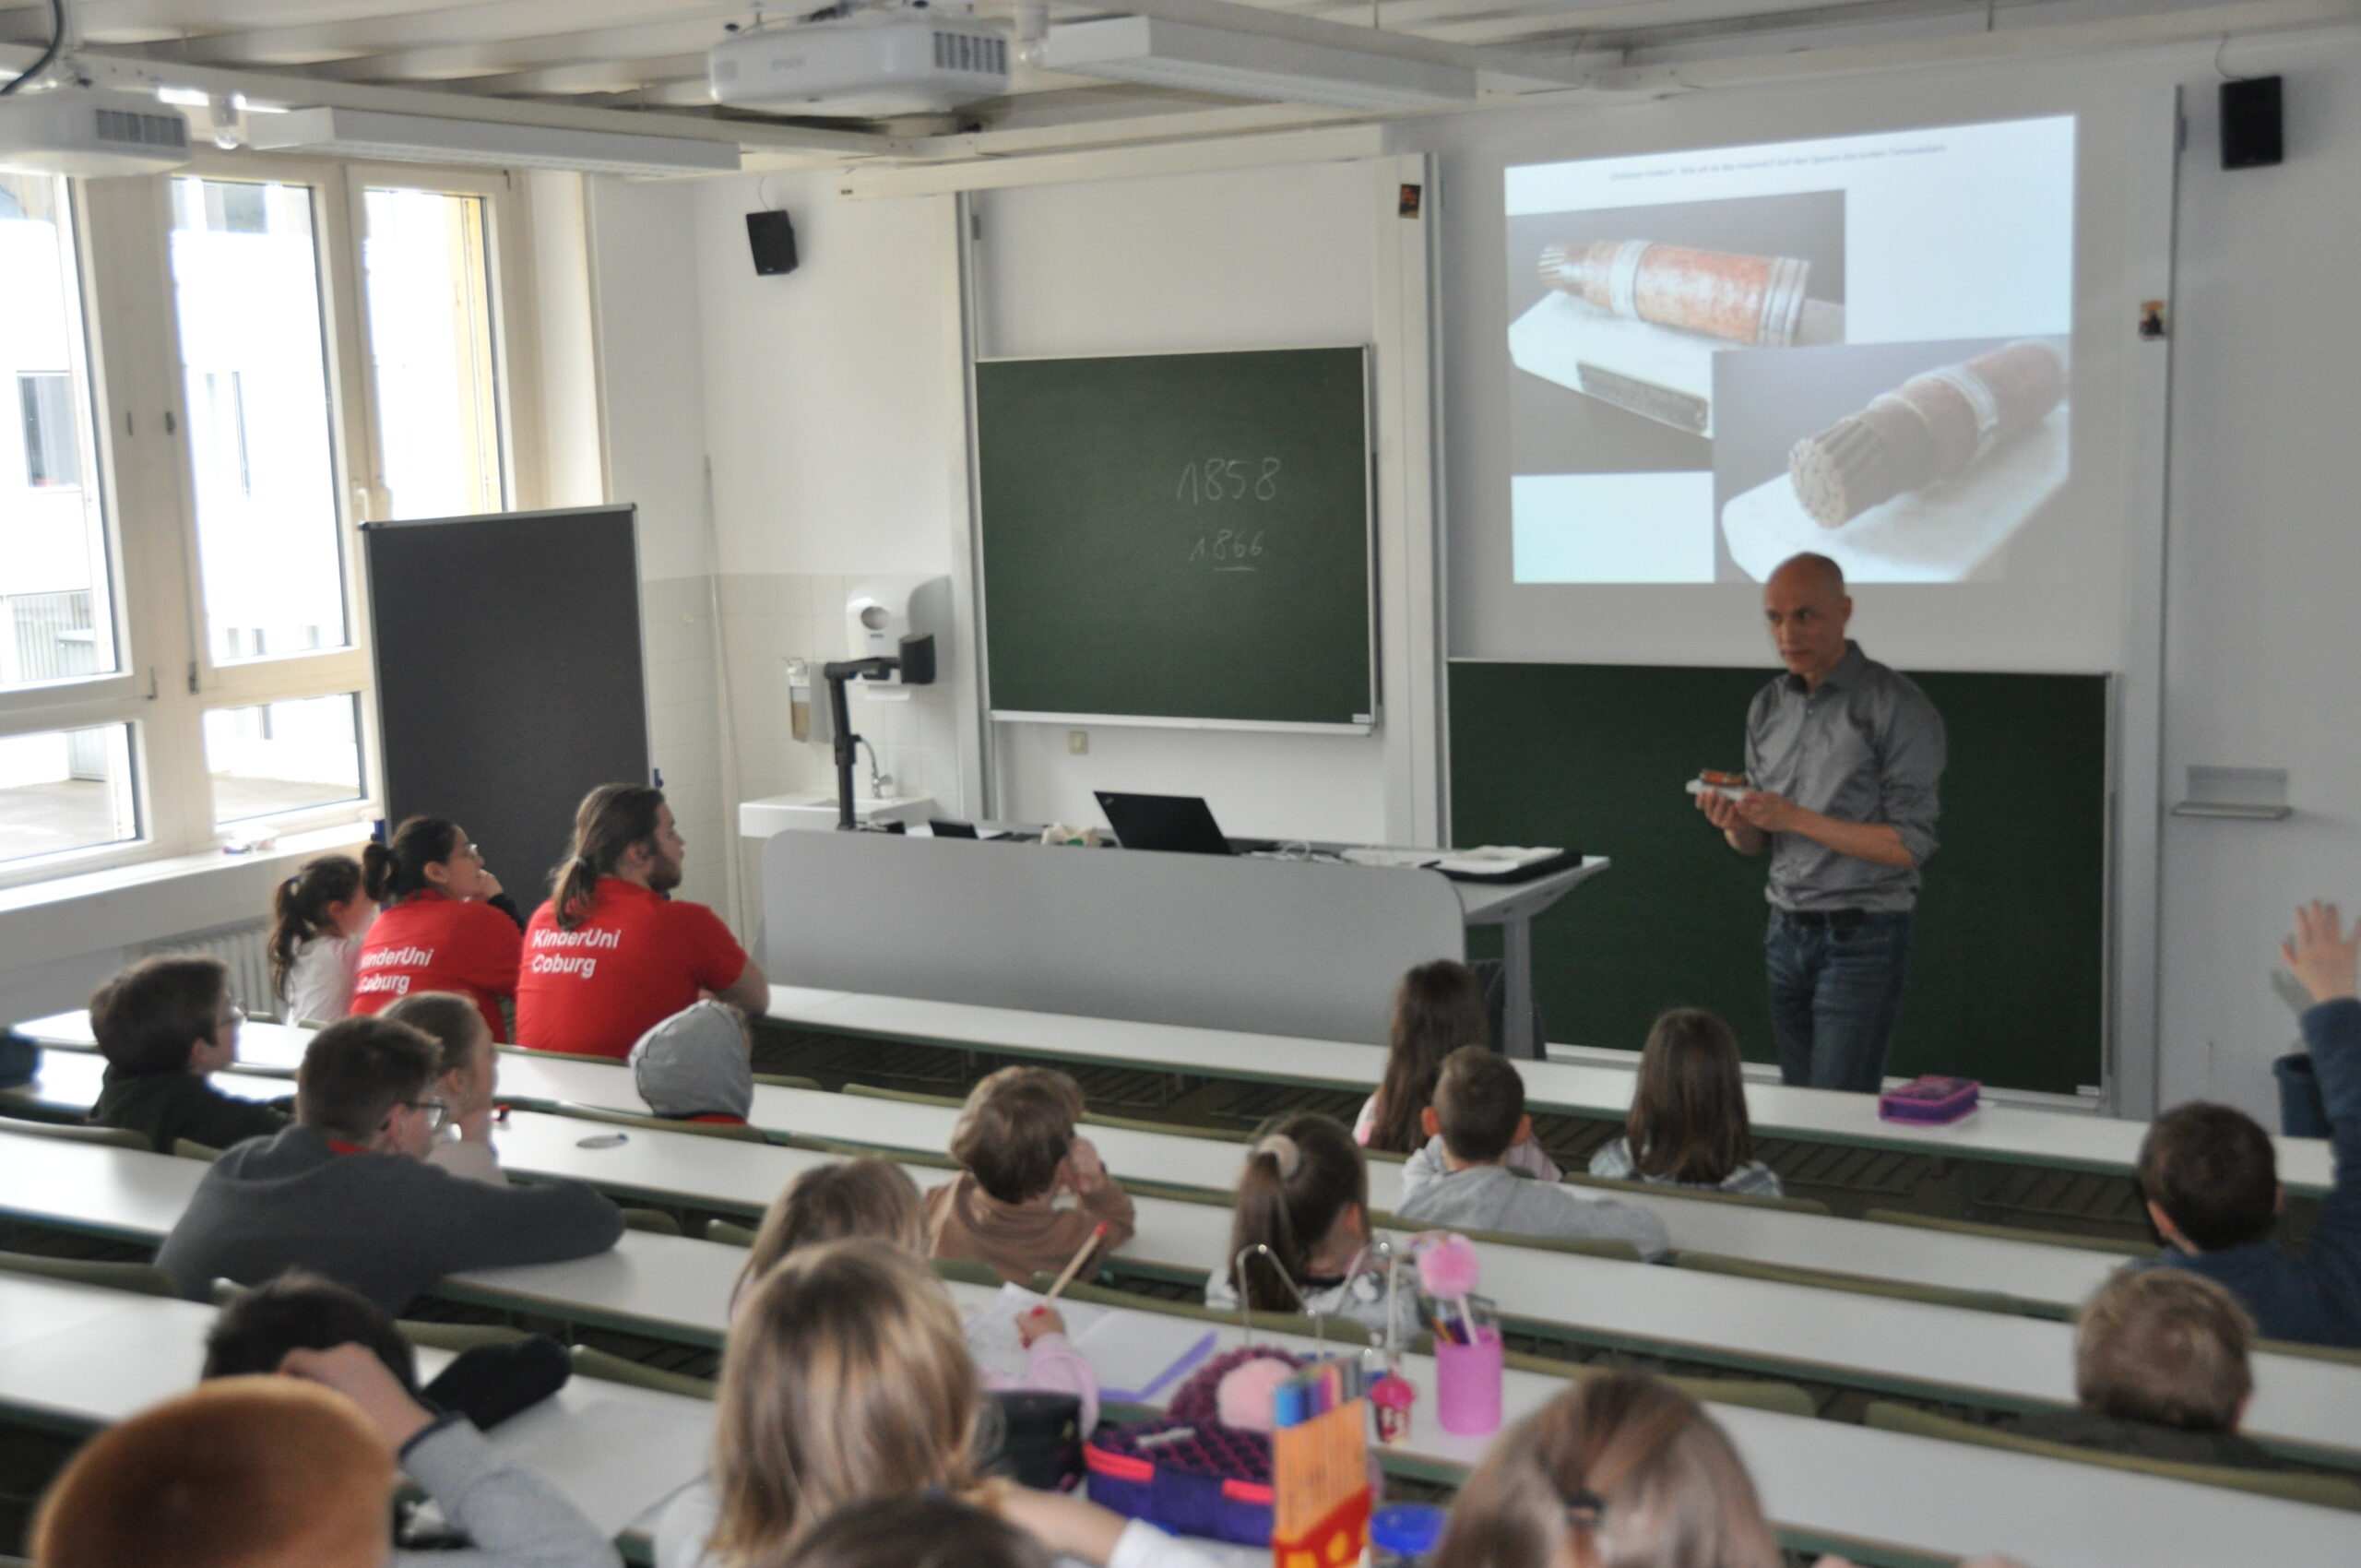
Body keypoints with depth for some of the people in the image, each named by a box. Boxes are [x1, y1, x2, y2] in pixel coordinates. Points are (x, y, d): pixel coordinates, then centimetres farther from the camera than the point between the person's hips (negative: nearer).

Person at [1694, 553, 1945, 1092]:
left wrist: (1796, 818, -20)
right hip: (1787, 930, 6)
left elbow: (1909, 845, -15)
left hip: (1861, 939, -6)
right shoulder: (1768, 707, 10)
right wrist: (1735, 824, -9)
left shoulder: (1897, 707, -10)